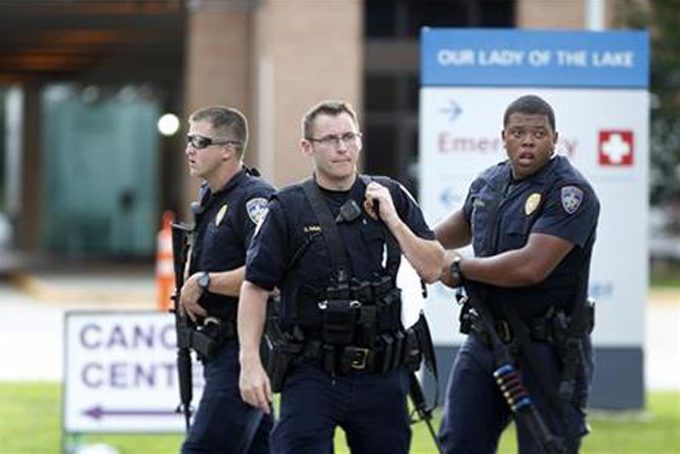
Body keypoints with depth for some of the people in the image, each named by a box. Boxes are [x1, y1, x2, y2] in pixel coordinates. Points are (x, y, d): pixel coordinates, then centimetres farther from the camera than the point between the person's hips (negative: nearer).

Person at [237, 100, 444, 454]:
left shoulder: (390, 197, 7)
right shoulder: (288, 209, -2)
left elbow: (431, 269, 4)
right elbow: (255, 288, -3)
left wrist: (392, 220, -7)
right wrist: (250, 362, -11)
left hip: (381, 374, 3)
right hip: (312, 375, -3)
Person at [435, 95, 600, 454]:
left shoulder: (570, 193, -16)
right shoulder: (489, 182, 8)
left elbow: (531, 267, -26)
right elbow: (463, 224, 33)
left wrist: (460, 268, -13)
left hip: (543, 350, -7)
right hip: (483, 340, 7)